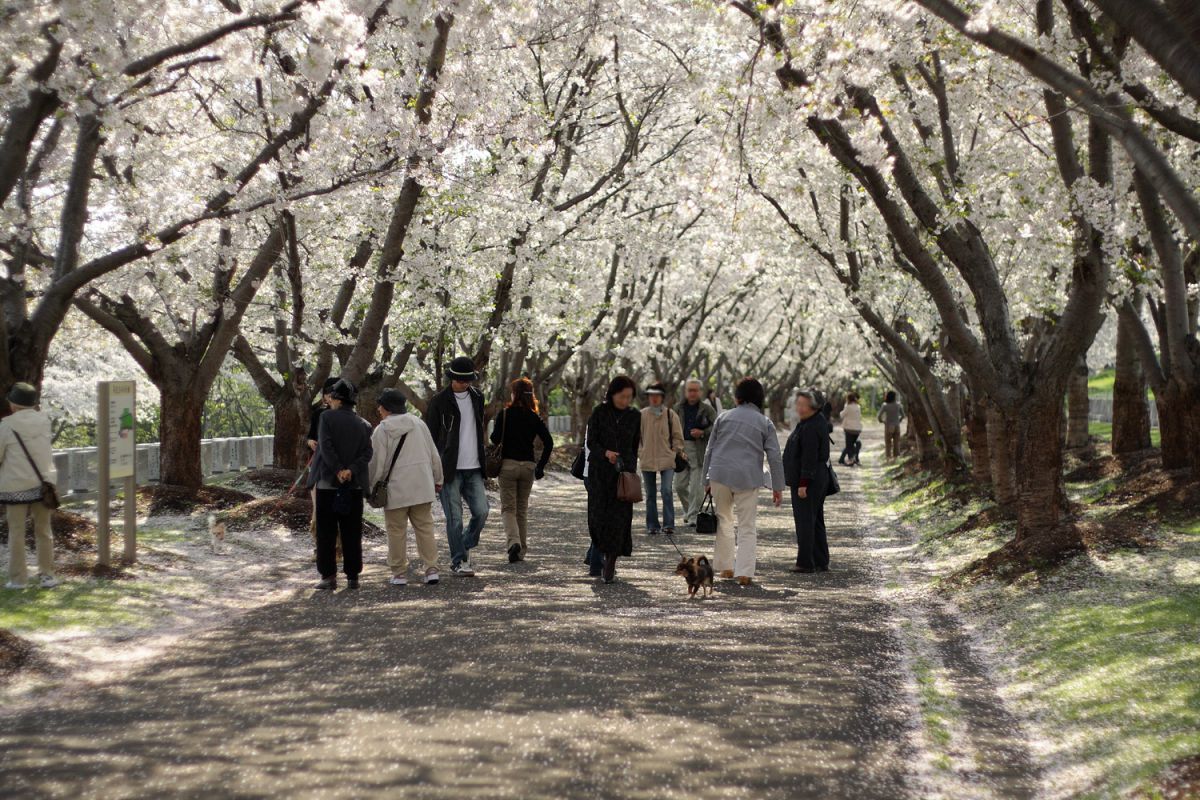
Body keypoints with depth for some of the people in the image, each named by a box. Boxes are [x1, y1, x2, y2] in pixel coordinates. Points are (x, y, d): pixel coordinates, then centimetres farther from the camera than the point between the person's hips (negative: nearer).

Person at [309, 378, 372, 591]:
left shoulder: (327, 418, -4)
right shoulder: (363, 424, 7)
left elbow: (326, 447, -15)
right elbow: (367, 453, -4)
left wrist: (338, 471, -14)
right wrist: (351, 470, -12)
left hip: (328, 483, -3)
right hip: (354, 486, 4)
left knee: (326, 533, 2)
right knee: (352, 533, 8)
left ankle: (329, 576, 0)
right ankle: (353, 577, 9)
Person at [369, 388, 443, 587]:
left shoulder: (382, 430, -7)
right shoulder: (419, 424, 7)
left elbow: (377, 463, -8)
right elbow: (434, 455, 11)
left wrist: (370, 486, 5)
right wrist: (437, 479, 21)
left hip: (396, 489, -4)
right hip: (422, 486, 4)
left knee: (397, 531, 5)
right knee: (425, 527, 9)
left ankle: (399, 573, 8)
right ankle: (431, 569, 3)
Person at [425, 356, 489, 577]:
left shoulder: (477, 397, 11)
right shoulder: (440, 401, -5)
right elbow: (430, 436, -4)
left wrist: (483, 462, 18)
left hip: (474, 468, 5)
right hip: (450, 469, -5)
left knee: (481, 512, -2)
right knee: (454, 518, -3)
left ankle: (465, 548, 21)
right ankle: (458, 562, 7)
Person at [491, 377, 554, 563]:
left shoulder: (504, 414, -7)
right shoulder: (534, 418, 3)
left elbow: (495, 440, -11)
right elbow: (549, 442, -4)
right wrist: (541, 466, 2)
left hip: (508, 464, -3)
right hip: (528, 466, 3)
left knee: (508, 507, 2)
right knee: (523, 509, 14)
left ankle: (514, 541, -22)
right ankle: (522, 550, 14)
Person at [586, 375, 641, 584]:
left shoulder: (634, 416, 6)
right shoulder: (600, 412, -1)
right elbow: (591, 442, -4)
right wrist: (605, 453, -23)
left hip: (624, 472, 1)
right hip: (600, 472, -1)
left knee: (620, 517, -7)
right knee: (600, 514, -2)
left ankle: (611, 566, -6)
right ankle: (607, 556, 20)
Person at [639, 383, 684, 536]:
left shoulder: (670, 414, 0)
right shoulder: (642, 415, 2)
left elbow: (677, 436, 8)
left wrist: (677, 451, -2)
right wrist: (637, 452, 6)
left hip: (667, 460, -2)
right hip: (647, 460, 2)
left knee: (667, 491, -14)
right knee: (650, 494, 9)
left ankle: (668, 524, -8)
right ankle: (652, 525, 18)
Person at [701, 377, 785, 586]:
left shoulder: (724, 417, 10)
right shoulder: (765, 423, 8)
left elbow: (709, 450, 10)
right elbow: (774, 457, 2)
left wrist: (706, 480, 15)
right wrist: (777, 487, 6)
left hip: (719, 475, 1)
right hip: (747, 478, -1)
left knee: (724, 519, 17)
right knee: (747, 526, 4)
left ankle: (725, 567, 19)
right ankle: (744, 572, -6)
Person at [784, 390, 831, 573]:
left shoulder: (810, 428, -20)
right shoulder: (819, 421, 14)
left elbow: (810, 458, -24)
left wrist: (803, 484, -23)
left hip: (806, 481, -11)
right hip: (819, 478, 11)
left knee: (805, 521, -6)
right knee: (816, 521, 15)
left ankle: (805, 563, -3)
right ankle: (821, 562, 20)